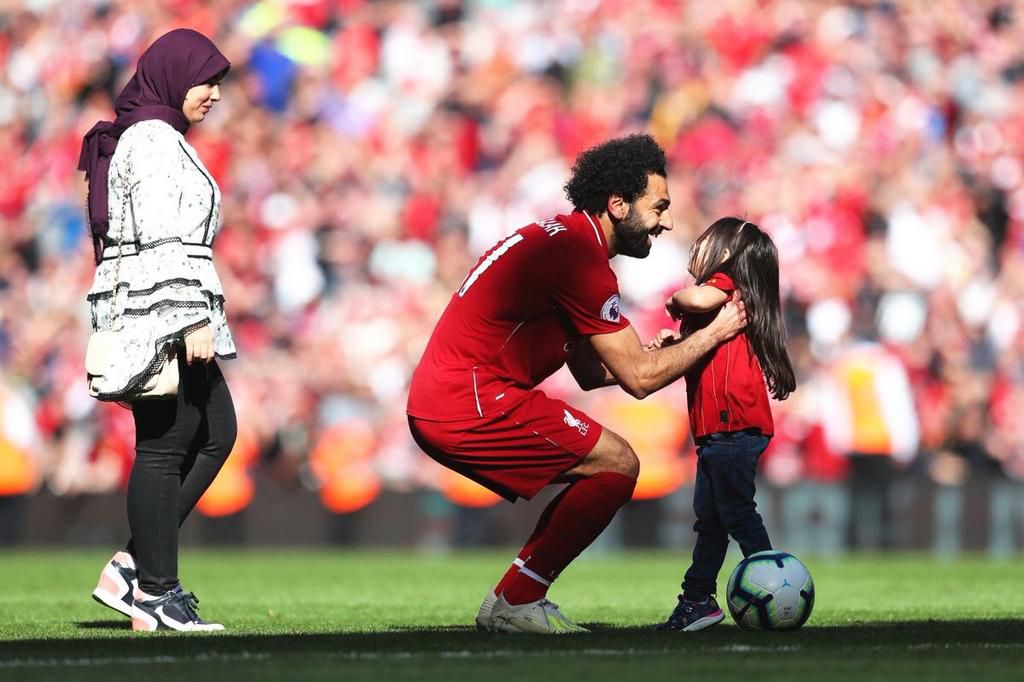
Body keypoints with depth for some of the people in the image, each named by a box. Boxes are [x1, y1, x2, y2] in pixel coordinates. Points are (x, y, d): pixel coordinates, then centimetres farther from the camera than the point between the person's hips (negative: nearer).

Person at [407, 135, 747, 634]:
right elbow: (639, 378, -11)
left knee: (603, 469, 16)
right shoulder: (580, 256, -14)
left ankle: (511, 603, 13)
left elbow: (593, 374, 21)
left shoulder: (561, 240, 19)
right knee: (618, 465, -8)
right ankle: (516, 602, -5)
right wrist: (714, 333, 0)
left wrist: (668, 348, 12)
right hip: (470, 404, -10)